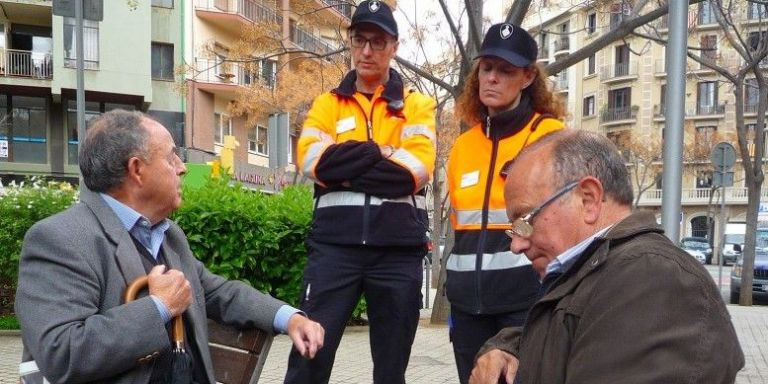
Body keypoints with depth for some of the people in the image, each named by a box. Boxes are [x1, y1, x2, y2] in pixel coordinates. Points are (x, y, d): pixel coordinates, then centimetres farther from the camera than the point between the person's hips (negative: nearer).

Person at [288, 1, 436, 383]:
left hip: (398, 247, 0)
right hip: (334, 243, 0)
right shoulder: (327, 104, 12)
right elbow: (311, 159, -6)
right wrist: (381, 153, -8)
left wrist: (344, 165, -10)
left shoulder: (416, 105, 9)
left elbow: (417, 167, -9)